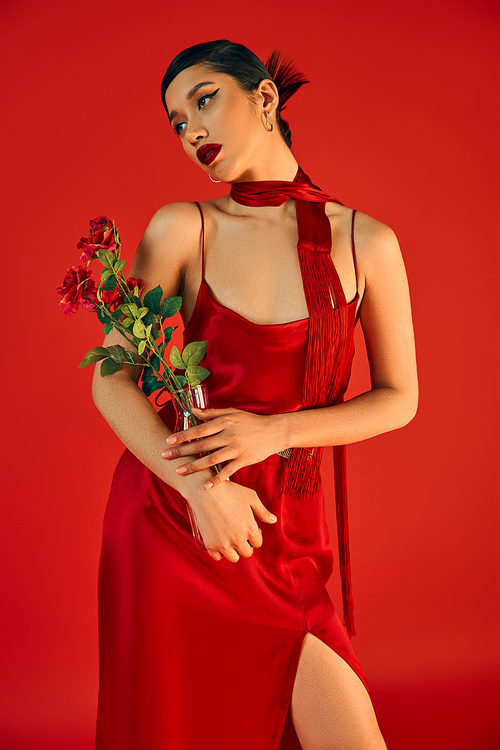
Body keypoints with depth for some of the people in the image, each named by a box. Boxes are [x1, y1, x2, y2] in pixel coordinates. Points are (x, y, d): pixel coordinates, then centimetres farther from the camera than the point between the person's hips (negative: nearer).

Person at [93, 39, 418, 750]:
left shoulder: (366, 242, -1)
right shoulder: (180, 228, -2)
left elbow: (398, 398, 4)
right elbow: (112, 381, -4)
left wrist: (276, 431, -12)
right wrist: (199, 486, -18)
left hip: (282, 531, 1)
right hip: (167, 515, 0)